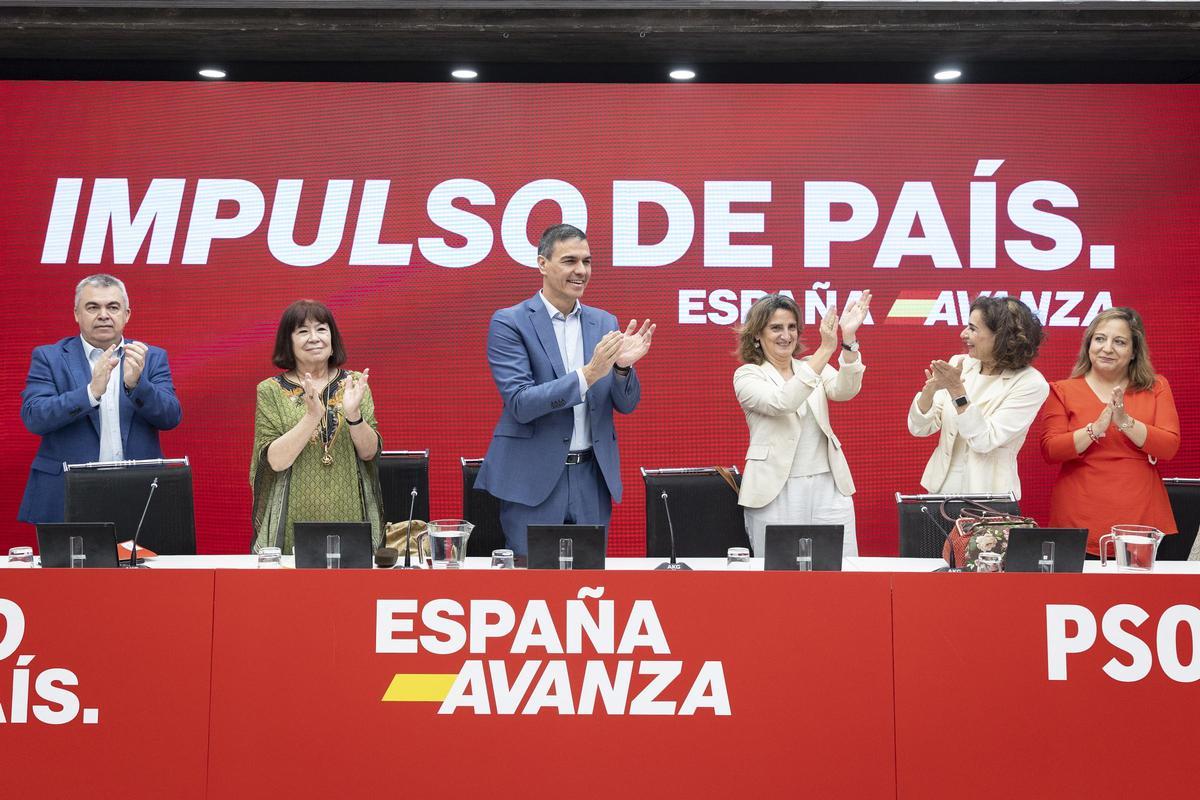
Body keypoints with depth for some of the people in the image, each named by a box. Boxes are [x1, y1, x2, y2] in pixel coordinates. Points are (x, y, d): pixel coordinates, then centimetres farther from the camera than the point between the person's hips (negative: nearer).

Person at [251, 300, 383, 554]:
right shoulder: (270, 390, -1)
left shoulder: (355, 383, 4)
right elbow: (276, 460, -11)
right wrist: (313, 416, -23)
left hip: (350, 517, 2)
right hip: (294, 522, -1)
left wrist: (353, 414, -20)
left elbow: (369, 452, -2)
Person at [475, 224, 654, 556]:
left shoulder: (603, 322, 8)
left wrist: (623, 366, -14)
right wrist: (587, 374, -25)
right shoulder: (509, 323, -6)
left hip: (592, 478, 4)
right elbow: (519, 404, -16)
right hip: (534, 478, -4)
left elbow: (626, 405, 8)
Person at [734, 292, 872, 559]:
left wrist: (849, 339, -25)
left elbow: (845, 390, -9)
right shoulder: (747, 375, 0)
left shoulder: (811, 366, 12)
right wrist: (825, 350, -25)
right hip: (776, 493, -3)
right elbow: (781, 403, -20)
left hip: (829, 487, 4)